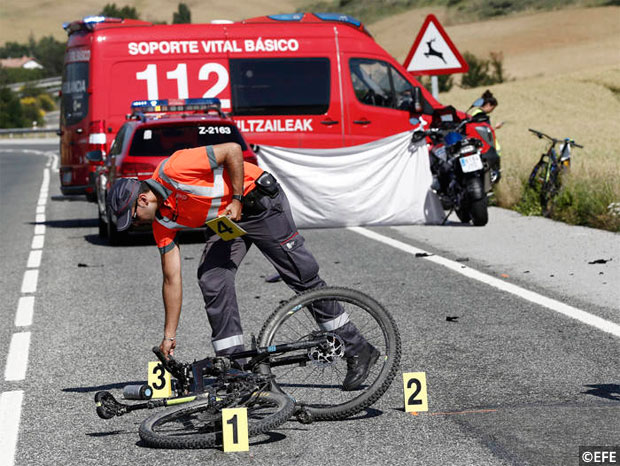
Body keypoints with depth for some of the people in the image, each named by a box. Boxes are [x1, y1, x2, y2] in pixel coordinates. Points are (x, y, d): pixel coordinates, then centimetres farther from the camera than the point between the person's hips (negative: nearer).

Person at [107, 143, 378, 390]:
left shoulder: (172, 170, -25)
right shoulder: (163, 223, -2)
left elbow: (233, 151, -23)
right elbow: (172, 280, 2)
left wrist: (236, 200, -22)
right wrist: (169, 336, 2)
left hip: (259, 199, -7)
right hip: (225, 220, 8)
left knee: (302, 275, -6)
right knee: (212, 280, -10)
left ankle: (358, 350, 0)